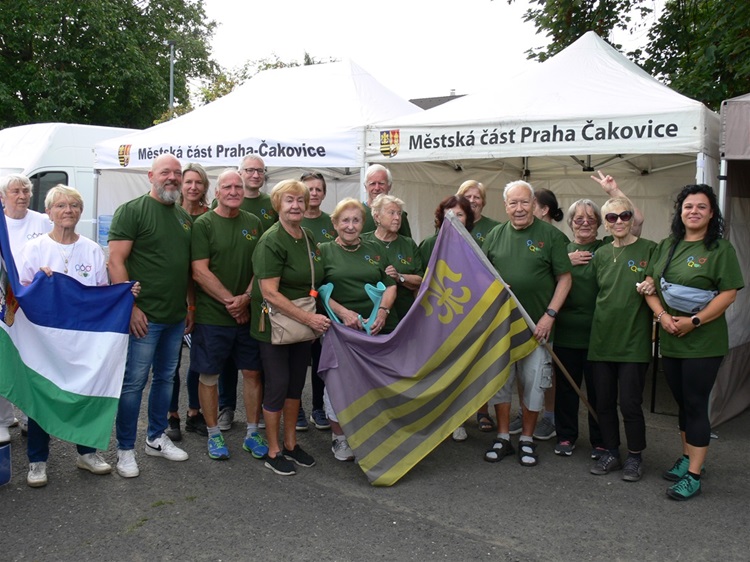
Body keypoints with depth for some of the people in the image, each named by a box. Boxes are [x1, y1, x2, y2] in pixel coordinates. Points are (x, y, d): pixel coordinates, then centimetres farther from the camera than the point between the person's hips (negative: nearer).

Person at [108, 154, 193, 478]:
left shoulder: (184, 217, 13)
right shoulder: (132, 210, -8)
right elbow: (116, 260, -13)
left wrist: (190, 305, 15)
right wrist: (130, 306, -18)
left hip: (176, 317, 7)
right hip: (143, 316, -7)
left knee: (165, 378, 16)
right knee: (133, 382, -1)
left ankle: (156, 439, 30)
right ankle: (125, 449, 12)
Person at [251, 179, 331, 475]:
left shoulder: (309, 239, 7)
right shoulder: (271, 242, -17)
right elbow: (270, 293, -22)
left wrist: (314, 319, 9)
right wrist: (309, 318, -22)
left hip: (303, 325, 7)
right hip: (275, 325, -7)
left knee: (296, 384, 14)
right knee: (278, 386, 0)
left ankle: (290, 444, 29)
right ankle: (273, 452, 16)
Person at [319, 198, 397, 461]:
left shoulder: (373, 250, 13)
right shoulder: (324, 251, 4)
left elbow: (390, 285, 11)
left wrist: (383, 311, -7)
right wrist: (343, 312, -16)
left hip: (378, 329, 3)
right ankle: (339, 437, 16)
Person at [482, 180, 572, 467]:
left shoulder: (549, 235, -3)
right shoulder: (495, 235, 6)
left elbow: (564, 278, -3)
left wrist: (550, 315, -11)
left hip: (537, 325, -2)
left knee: (534, 383, 5)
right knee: (500, 381, 8)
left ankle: (527, 440, 20)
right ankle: (503, 438, 22)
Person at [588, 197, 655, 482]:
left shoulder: (649, 249, -3)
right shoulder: (600, 255, 11)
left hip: (634, 339, -4)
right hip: (602, 338, 4)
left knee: (630, 402, -1)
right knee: (604, 401, 10)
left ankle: (635, 456, 17)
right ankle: (611, 452, 25)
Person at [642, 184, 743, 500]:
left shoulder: (721, 249, -6)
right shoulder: (666, 246, 10)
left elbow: (728, 294, -12)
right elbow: (649, 285, 7)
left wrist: (694, 321, -18)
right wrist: (662, 315, -10)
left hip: (703, 341, -5)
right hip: (670, 340, 5)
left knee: (696, 405, -2)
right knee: (682, 403, 16)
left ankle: (693, 475, 4)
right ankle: (687, 458, 31)